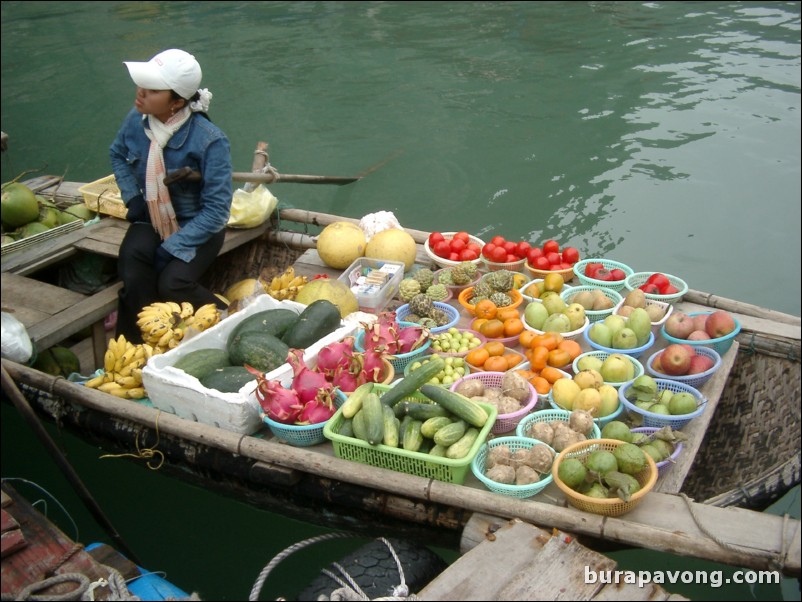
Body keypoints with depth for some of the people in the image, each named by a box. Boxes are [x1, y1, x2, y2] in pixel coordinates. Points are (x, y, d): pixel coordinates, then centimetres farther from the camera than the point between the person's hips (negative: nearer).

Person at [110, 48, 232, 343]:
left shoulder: (210, 142, -24)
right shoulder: (137, 120, -7)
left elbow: (216, 209, -20)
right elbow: (118, 154, 18)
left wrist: (171, 249, -23)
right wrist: (131, 197, 2)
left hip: (197, 227, -4)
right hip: (151, 220, 4)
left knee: (171, 286, -28)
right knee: (134, 276, -26)